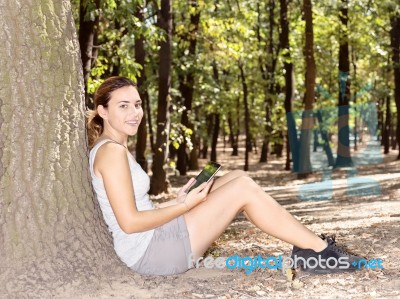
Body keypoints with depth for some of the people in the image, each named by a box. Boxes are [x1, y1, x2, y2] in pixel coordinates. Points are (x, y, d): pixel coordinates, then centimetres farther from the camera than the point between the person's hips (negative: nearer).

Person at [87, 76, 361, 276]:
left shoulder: (114, 149, 15)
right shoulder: (112, 151, -15)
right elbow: (129, 222, -21)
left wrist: (178, 201, 3)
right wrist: (185, 206, -12)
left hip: (152, 241, 10)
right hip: (148, 251, -10)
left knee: (237, 178, 6)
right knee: (242, 189, -12)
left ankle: (308, 248, 6)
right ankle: (320, 251, -2)